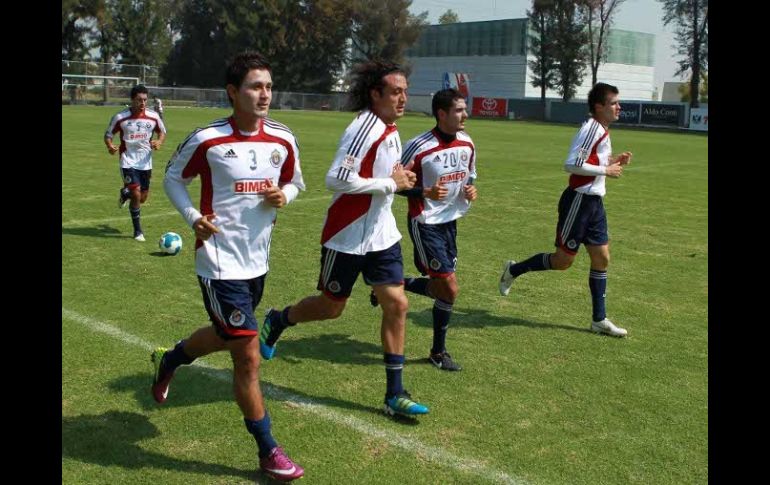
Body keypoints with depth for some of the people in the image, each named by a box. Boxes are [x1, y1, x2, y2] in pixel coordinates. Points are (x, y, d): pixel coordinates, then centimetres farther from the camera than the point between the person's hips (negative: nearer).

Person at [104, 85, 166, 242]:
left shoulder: (153, 116, -5)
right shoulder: (120, 117, -11)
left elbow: (162, 132, 12)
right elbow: (108, 134, 0)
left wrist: (159, 142, -10)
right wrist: (110, 146, -21)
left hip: (145, 162, 4)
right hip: (128, 161, -3)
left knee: (143, 198, 11)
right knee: (136, 194, -16)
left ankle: (125, 194, 48)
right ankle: (138, 231, 1)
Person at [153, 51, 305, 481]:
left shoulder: (283, 140, -1)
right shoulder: (207, 140, -14)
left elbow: (294, 182, 15)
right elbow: (173, 179, 2)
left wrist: (283, 195, -8)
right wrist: (193, 217, -14)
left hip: (258, 261, 7)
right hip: (222, 264, -6)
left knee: (225, 336, 26)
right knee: (249, 357, -5)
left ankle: (168, 360, 57)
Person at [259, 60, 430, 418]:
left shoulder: (390, 130, 8)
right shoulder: (364, 129, -20)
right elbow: (336, 180, -27)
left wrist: (399, 179, 3)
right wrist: (390, 184, -21)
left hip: (382, 233, 8)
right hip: (348, 236, -8)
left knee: (396, 304, 1)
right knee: (331, 307, 8)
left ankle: (395, 394, 9)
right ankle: (277, 321, 39)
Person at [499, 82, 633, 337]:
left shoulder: (603, 130, 13)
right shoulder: (591, 128, -17)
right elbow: (572, 164, -25)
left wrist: (614, 160, 8)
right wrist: (605, 170, -19)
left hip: (594, 202, 10)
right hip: (579, 200, -10)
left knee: (602, 257, 8)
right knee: (563, 260, -1)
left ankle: (599, 320, 14)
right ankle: (514, 270, 21)